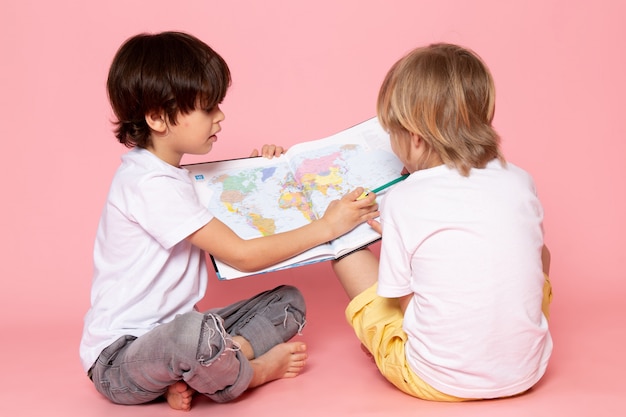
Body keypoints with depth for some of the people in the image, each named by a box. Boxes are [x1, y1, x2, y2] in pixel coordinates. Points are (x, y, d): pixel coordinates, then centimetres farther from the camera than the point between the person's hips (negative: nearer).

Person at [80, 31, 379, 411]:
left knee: (288, 300, 3)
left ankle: (187, 376, -13)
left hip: (168, 334, 10)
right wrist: (327, 226, -14)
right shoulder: (151, 184, -21)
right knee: (197, 331, -43)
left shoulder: (167, 173, 11)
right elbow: (243, 255, -22)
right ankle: (252, 373, -8)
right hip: (119, 358, -10)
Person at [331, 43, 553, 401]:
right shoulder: (520, 181, -2)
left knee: (349, 253, 10)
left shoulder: (403, 201, -13)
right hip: (526, 373, 4)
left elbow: (407, 303, -8)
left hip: (437, 381, -4)